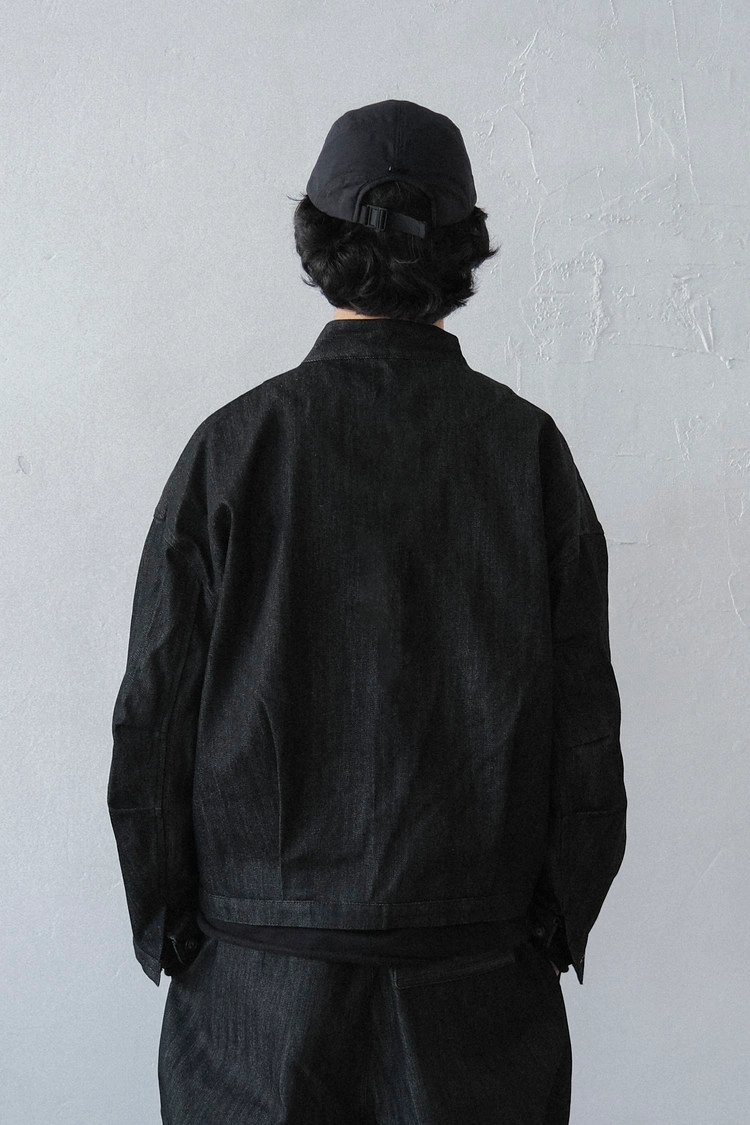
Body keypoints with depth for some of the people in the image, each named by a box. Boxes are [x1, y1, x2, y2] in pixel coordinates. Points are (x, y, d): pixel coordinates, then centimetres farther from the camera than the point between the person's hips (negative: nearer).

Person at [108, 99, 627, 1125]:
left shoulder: (237, 443, -8)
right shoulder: (530, 448, -4)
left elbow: (155, 711, -5)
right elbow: (583, 712, -2)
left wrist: (163, 924, 7)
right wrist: (561, 918, 10)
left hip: (264, 965, -1)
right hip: (480, 964, 1)